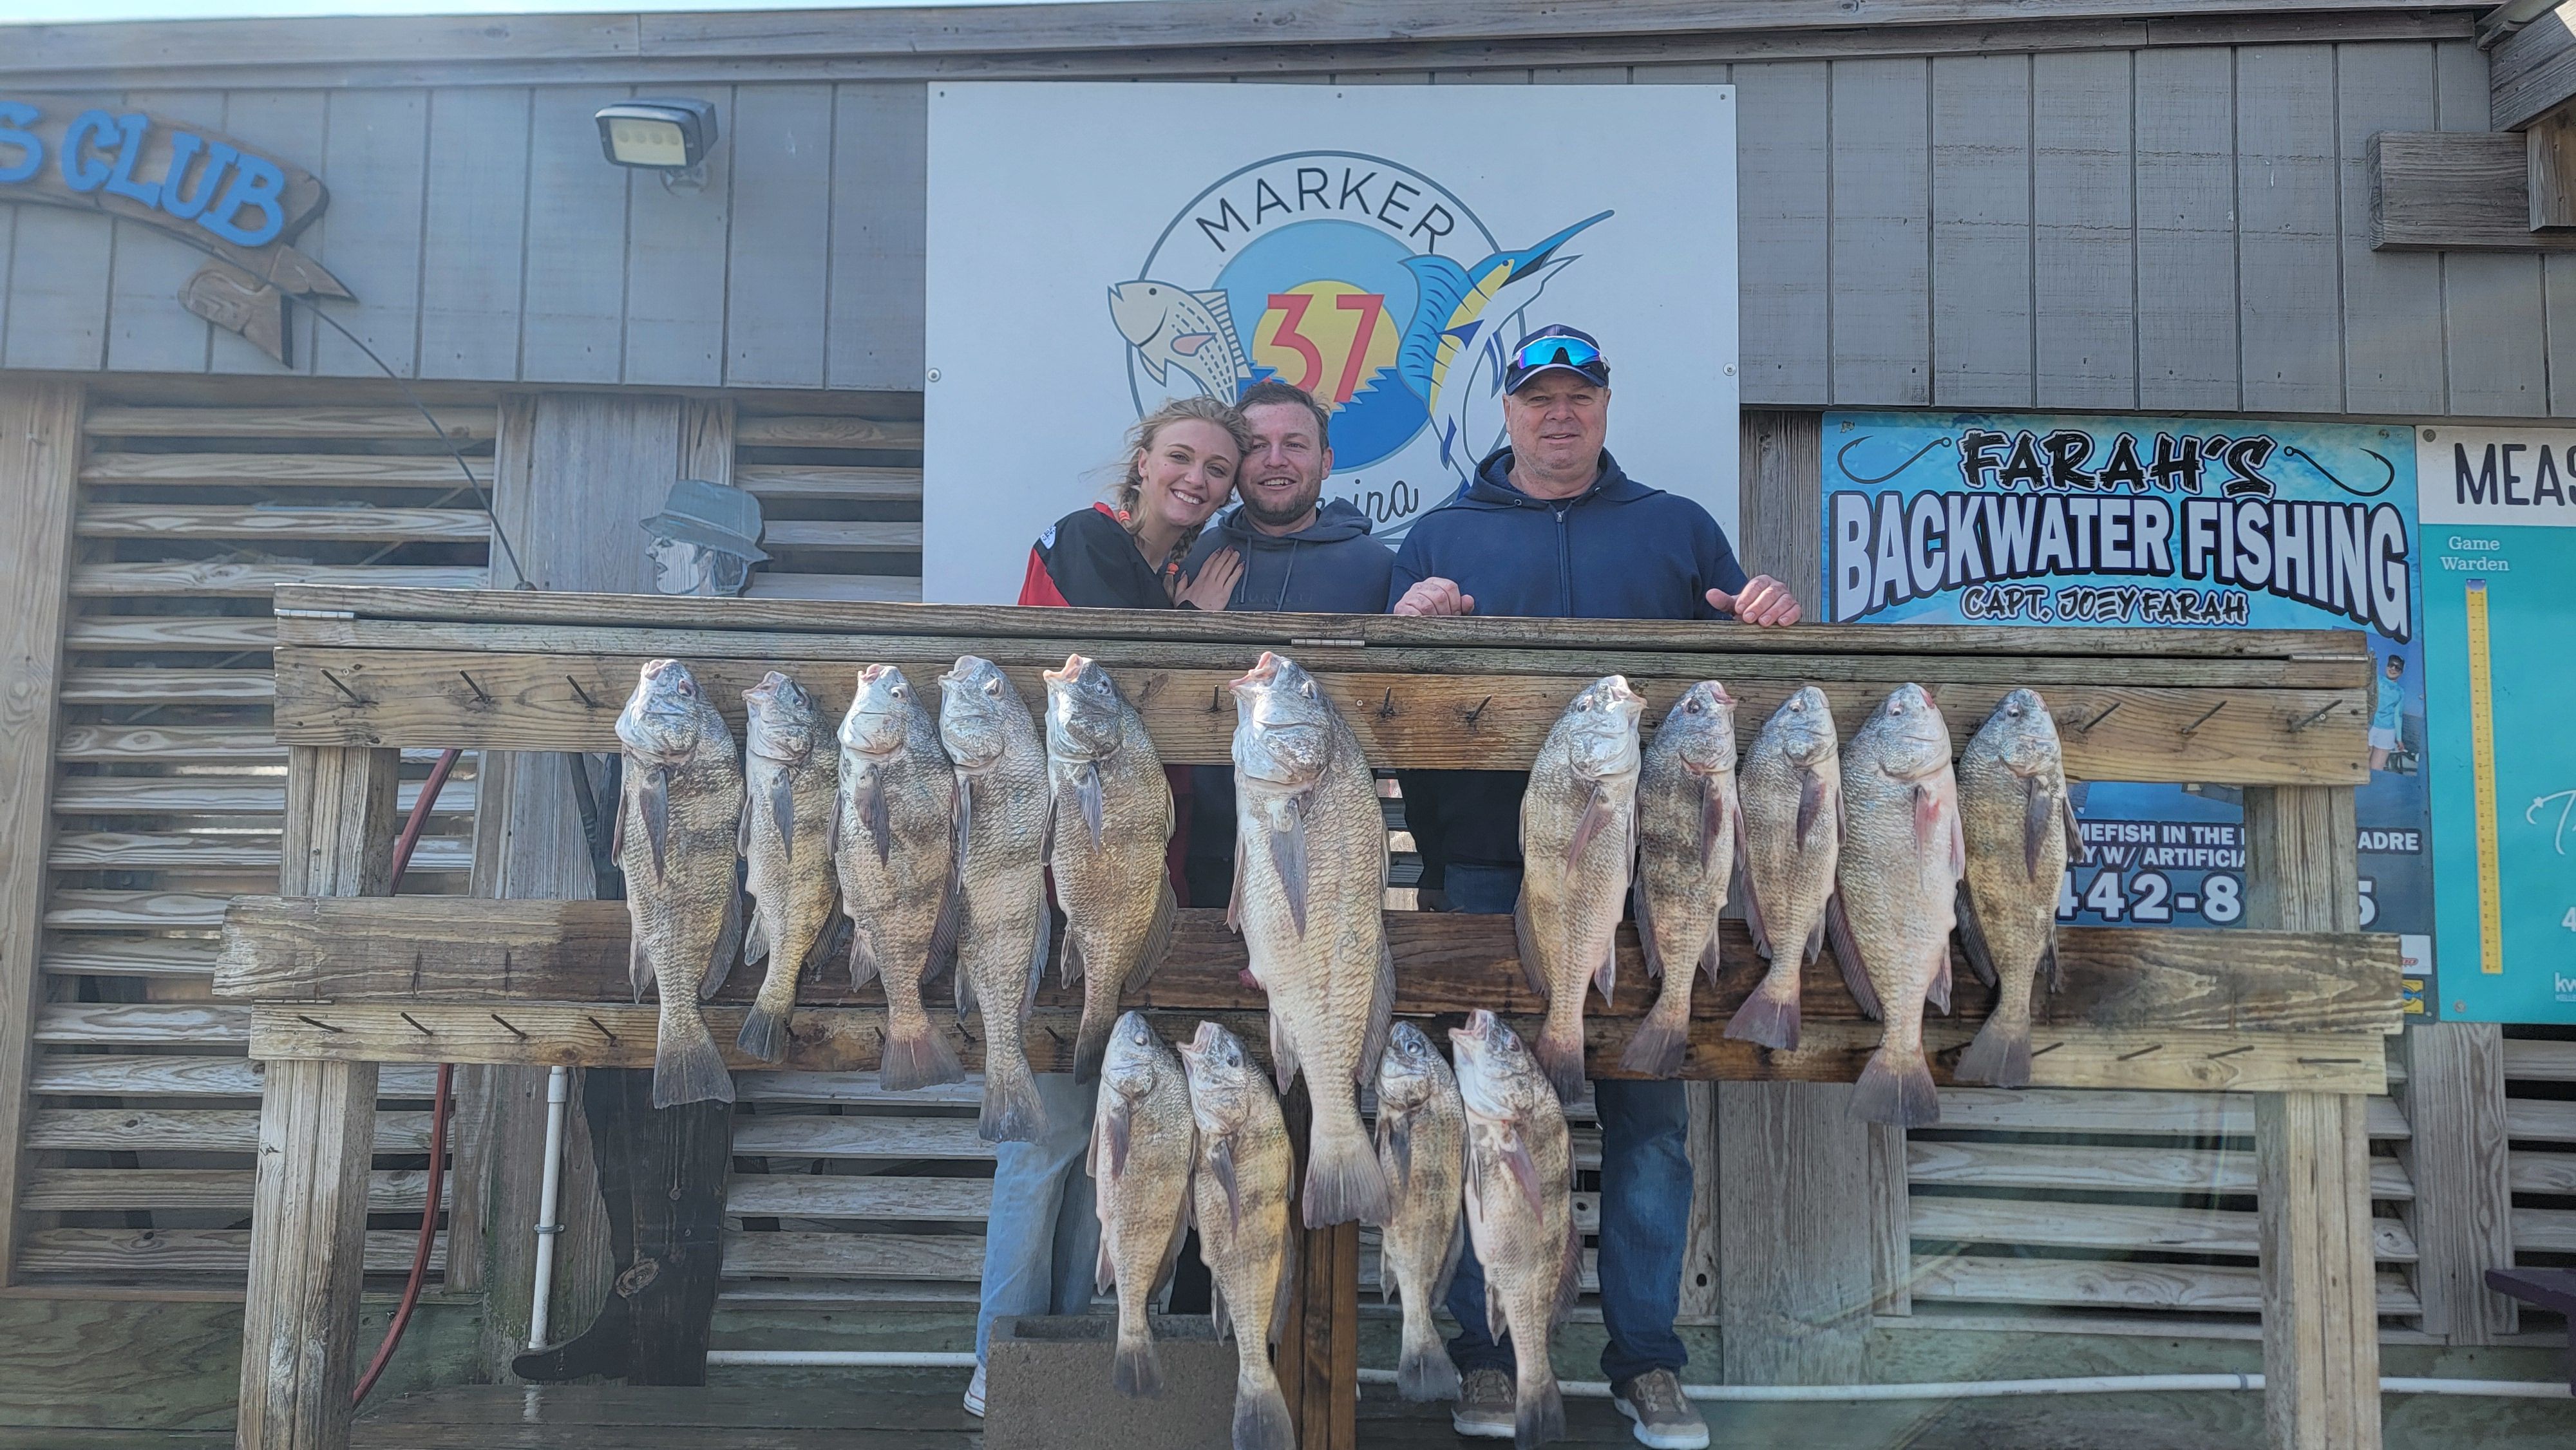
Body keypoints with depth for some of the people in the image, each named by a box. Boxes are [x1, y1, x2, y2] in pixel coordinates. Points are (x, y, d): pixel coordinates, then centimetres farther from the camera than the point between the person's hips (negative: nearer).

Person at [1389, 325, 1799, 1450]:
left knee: (1650, 1116, 4)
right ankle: (1486, 1356, 15)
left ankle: (1646, 1358, 17)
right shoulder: (1441, 536, 14)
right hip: (1488, 865, -1)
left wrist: (1770, 618, -7)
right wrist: (1408, 624, -13)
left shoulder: (1678, 529, 17)